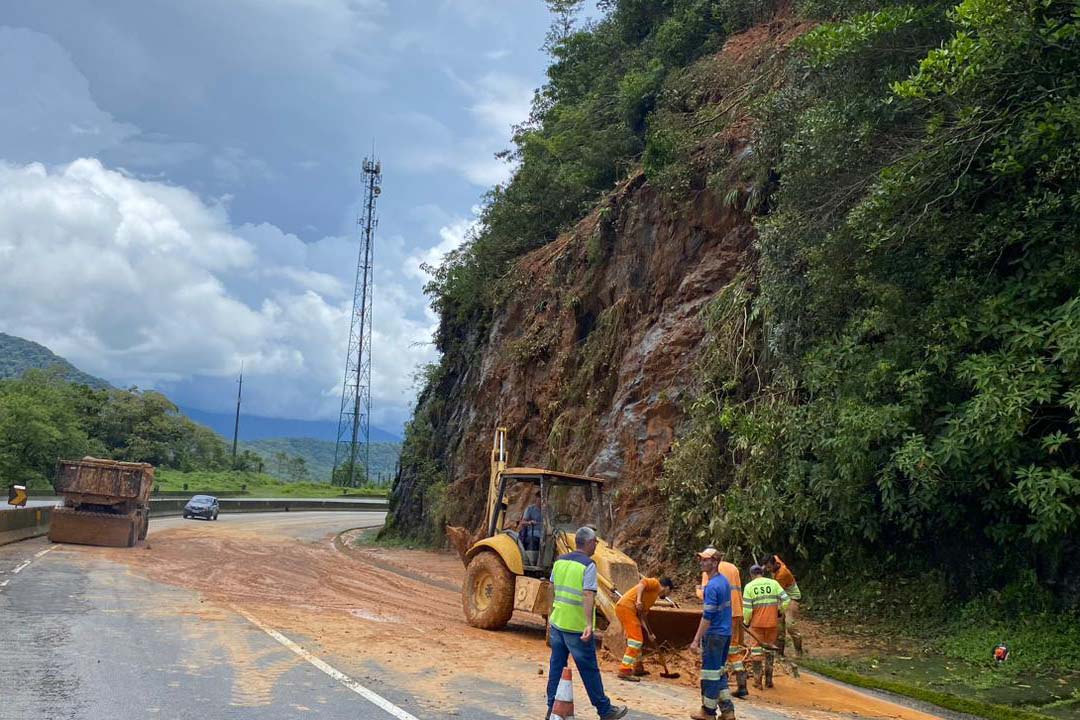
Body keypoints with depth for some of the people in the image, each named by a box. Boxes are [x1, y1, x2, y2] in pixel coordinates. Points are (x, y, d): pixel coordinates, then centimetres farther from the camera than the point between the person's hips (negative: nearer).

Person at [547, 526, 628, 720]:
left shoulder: (560, 561, 6)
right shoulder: (588, 565, -15)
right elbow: (588, 596, -23)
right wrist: (589, 625, -28)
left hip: (557, 623, 6)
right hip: (577, 627, -6)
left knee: (556, 666, 14)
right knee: (589, 670, 4)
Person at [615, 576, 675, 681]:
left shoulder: (654, 596, 28)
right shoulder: (655, 583, 4)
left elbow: (643, 614, 24)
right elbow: (642, 583, -17)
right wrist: (638, 600, -29)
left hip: (623, 608, 10)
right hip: (626, 607, -10)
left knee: (637, 638, 23)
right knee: (636, 640, -11)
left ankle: (638, 668, 34)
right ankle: (624, 671, -15)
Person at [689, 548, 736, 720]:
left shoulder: (712, 586, -20)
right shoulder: (725, 581, 8)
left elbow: (708, 616, -22)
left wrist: (696, 640, -19)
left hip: (714, 635, -9)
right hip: (726, 633, 9)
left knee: (710, 673, 2)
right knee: (719, 672, 16)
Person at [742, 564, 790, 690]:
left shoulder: (749, 587, -5)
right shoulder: (773, 583, 0)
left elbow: (747, 609, -10)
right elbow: (786, 600, -6)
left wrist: (746, 621, 6)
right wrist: (779, 612, 12)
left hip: (756, 623, -2)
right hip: (772, 622, 2)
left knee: (756, 650, 7)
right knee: (769, 650, 16)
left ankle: (757, 680, 8)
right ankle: (768, 680, 20)